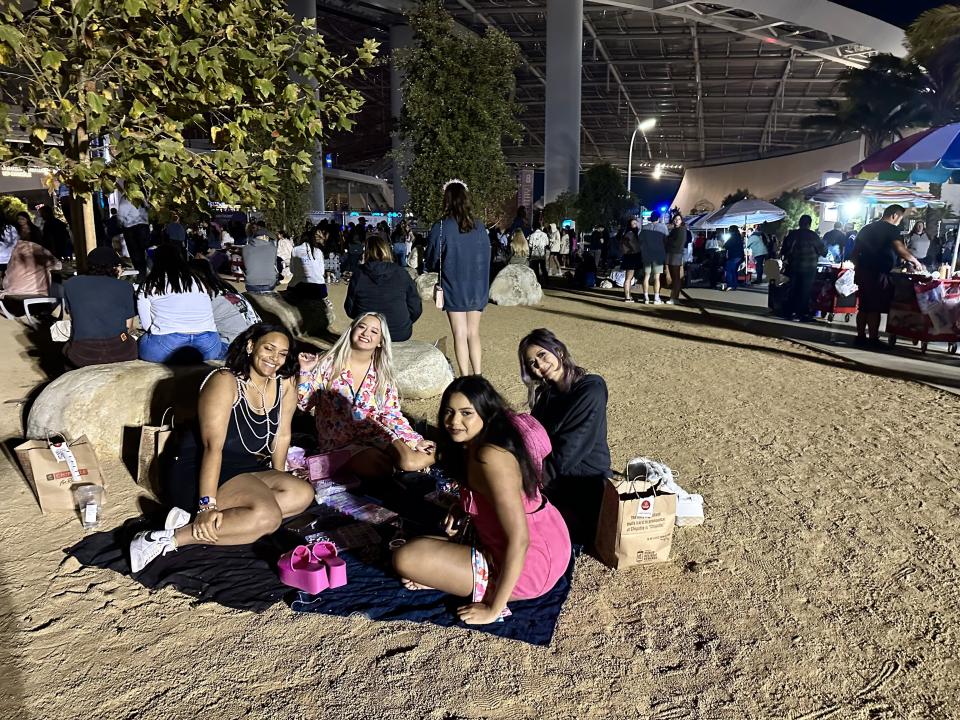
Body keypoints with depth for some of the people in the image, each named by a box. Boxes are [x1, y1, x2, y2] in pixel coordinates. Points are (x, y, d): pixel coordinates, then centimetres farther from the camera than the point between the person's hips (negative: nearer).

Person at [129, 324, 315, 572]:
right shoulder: (225, 382, -17)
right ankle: (170, 539, -25)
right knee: (267, 516, -29)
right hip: (198, 470, -8)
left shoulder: (285, 385, 2)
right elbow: (213, 446, -25)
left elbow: (282, 436, 10)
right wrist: (207, 505, -30)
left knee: (303, 494, -14)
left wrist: (277, 480, 11)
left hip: (244, 469, 8)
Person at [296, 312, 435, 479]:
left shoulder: (383, 376, 7)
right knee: (383, 468, -30)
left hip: (374, 438, 2)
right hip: (340, 445, -2)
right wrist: (305, 372, -13)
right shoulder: (329, 364, -1)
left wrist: (415, 441, -5)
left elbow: (392, 416, 6)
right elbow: (305, 403, 0)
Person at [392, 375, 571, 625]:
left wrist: (493, 609, -22)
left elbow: (519, 540, -28)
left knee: (405, 559, -14)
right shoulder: (472, 446, 2)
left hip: (530, 565, -10)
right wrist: (462, 510, 2)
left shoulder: (491, 457, -27)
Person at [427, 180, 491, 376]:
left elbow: (431, 261, -3)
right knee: (473, 334, 12)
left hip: (453, 288, -3)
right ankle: (477, 376, 11)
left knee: (460, 335, 4)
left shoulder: (440, 228, -11)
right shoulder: (479, 226, -1)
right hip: (477, 289, 3)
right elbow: (486, 257, 7)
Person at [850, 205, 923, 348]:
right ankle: (873, 340, -3)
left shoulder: (867, 228, 17)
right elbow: (900, 248, -20)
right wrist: (915, 261, -7)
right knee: (875, 309, -4)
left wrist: (858, 267, 25)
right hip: (878, 273, -8)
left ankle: (861, 337, 14)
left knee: (864, 307, 11)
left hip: (862, 271, 8)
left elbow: (855, 253, 19)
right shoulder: (891, 229, -7)